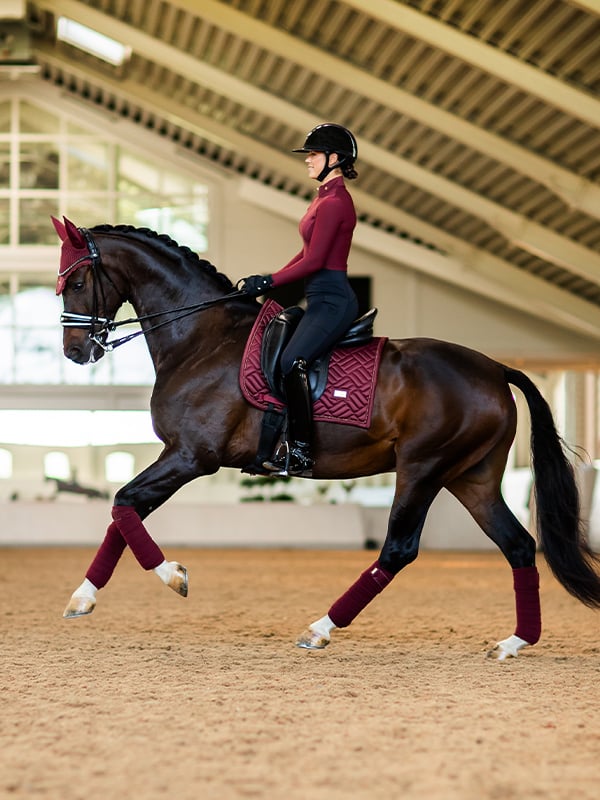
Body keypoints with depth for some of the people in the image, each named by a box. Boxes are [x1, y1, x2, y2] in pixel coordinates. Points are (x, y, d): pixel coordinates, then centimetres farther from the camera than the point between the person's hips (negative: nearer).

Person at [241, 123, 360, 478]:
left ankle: (301, 452, -25)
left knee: (290, 362, -26)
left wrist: (269, 282, -12)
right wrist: (270, 279, 11)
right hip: (322, 299, 11)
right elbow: (308, 254, 20)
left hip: (332, 300, -11)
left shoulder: (334, 202, -15)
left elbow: (313, 261, -19)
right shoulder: (326, 197, 17)